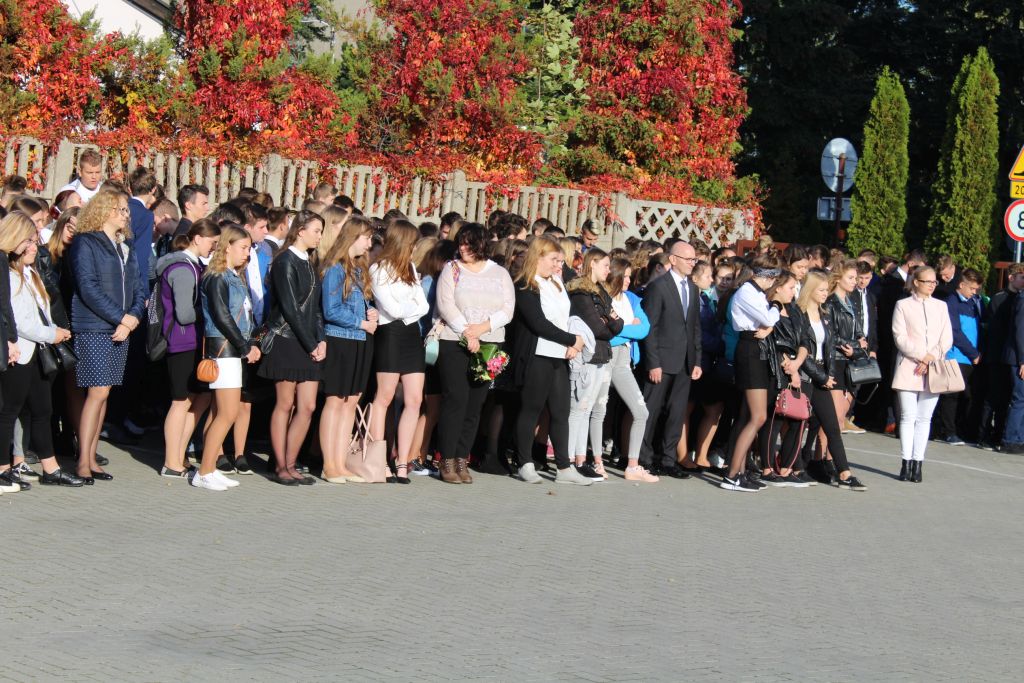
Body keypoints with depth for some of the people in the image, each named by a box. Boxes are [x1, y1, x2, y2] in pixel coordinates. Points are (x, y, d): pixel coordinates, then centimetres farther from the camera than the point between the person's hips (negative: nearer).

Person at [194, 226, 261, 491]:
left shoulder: (235, 277, 17)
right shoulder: (217, 278, -10)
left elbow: (244, 315, 13)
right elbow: (222, 317, -16)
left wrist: (250, 345, 2)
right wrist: (246, 348, -11)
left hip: (234, 349, 9)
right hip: (222, 348, -9)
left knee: (221, 413, 8)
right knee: (228, 413, -10)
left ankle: (209, 469, 11)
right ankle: (203, 473, -7)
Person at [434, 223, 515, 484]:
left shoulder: (500, 274, 11)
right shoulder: (451, 269, 5)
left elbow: (508, 309, 2)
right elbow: (446, 305, -6)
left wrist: (483, 327, -13)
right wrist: (466, 333, -14)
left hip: (488, 344, 3)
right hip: (454, 343, -3)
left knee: (475, 404, 2)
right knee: (455, 400, -7)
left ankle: (462, 459, 8)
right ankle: (447, 461, -2)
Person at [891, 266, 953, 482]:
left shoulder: (941, 306, 13)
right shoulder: (903, 305, 5)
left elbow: (947, 340, 7)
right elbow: (900, 337, -4)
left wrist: (931, 358, -8)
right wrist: (922, 356, -13)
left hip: (934, 370, 2)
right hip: (908, 368, -2)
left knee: (924, 418, 1)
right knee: (908, 417, -4)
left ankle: (917, 463, 2)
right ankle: (907, 463, -2)